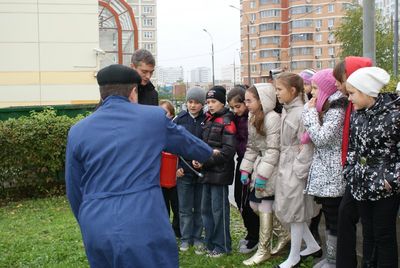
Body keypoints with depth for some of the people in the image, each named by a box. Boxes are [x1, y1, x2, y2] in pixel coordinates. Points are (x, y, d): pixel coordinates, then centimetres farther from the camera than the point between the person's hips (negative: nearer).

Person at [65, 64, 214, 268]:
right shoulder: (155, 117, 2)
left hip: (96, 230, 3)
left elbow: (74, 191, 13)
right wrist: (209, 153, 43)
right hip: (144, 228, -3)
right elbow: (189, 144, 20)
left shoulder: (78, 131, 6)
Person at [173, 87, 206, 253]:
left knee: (200, 207, 9)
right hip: (183, 171, 0)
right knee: (185, 208, 9)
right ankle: (185, 238, 20)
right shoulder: (179, 120, 0)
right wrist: (176, 167, -6)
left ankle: (197, 238, 21)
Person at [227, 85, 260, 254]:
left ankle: (254, 238, 15)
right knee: (239, 197, 13)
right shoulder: (237, 118, 7)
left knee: (248, 200, -1)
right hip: (242, 161, 8)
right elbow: (236, 139, 11)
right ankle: (250, 233, 30)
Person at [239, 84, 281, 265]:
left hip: (269, 170, -9)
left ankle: (264, 250, 8)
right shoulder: (253, 119, 13)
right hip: (258, 168, 9)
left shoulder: (272, 118, -16)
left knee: (265, 208, -3)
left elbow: (273, 150, -18)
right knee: (254, 205, 10)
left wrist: (262, 175, -19)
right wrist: (245, 170, 9)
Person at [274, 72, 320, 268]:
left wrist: (299, 172, -16)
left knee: (294, 211, 3)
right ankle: (312, 245, 31)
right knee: (287, 210, 15)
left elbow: (306, 145, -18)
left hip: (295, 168, -9)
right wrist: (283, 164, 12)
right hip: (285, 165, 9)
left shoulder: (301, 112, -17)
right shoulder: (286, 109, 10)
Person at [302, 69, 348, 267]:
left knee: (334, 220, -1)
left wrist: (311, 112, -15)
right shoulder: (325, 109, 13)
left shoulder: (336, 111, -16)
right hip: (324, 173, 10)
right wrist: (312, 111, 6)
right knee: (329, 218, 15)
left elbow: (321, 139, -23)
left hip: (332, 176, -10)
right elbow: (316, 140, 18)